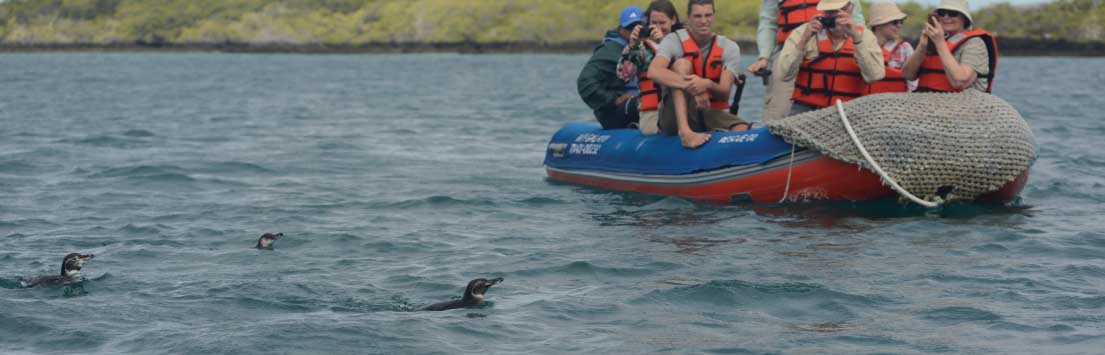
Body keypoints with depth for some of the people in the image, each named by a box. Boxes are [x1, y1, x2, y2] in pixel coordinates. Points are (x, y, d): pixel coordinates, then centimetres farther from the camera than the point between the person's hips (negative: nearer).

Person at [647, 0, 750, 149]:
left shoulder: (729, 48, 2)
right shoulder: (674, 40, -4)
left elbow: (724, 95, -10)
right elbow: (654, 71, -25)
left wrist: (707, 84, -34)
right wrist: (691, 86, -36)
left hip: (711, 114, 1)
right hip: (676, 118, 0)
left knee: (744, 130, -31)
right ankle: (685, 132, -40)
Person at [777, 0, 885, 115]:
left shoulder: (864, 36, 4)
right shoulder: (802, 32, 2)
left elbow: (874, 76, -13)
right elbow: (785, 74, -8)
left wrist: (856, 38, -18)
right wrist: (804, 40, -16)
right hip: (806, 109, -1)